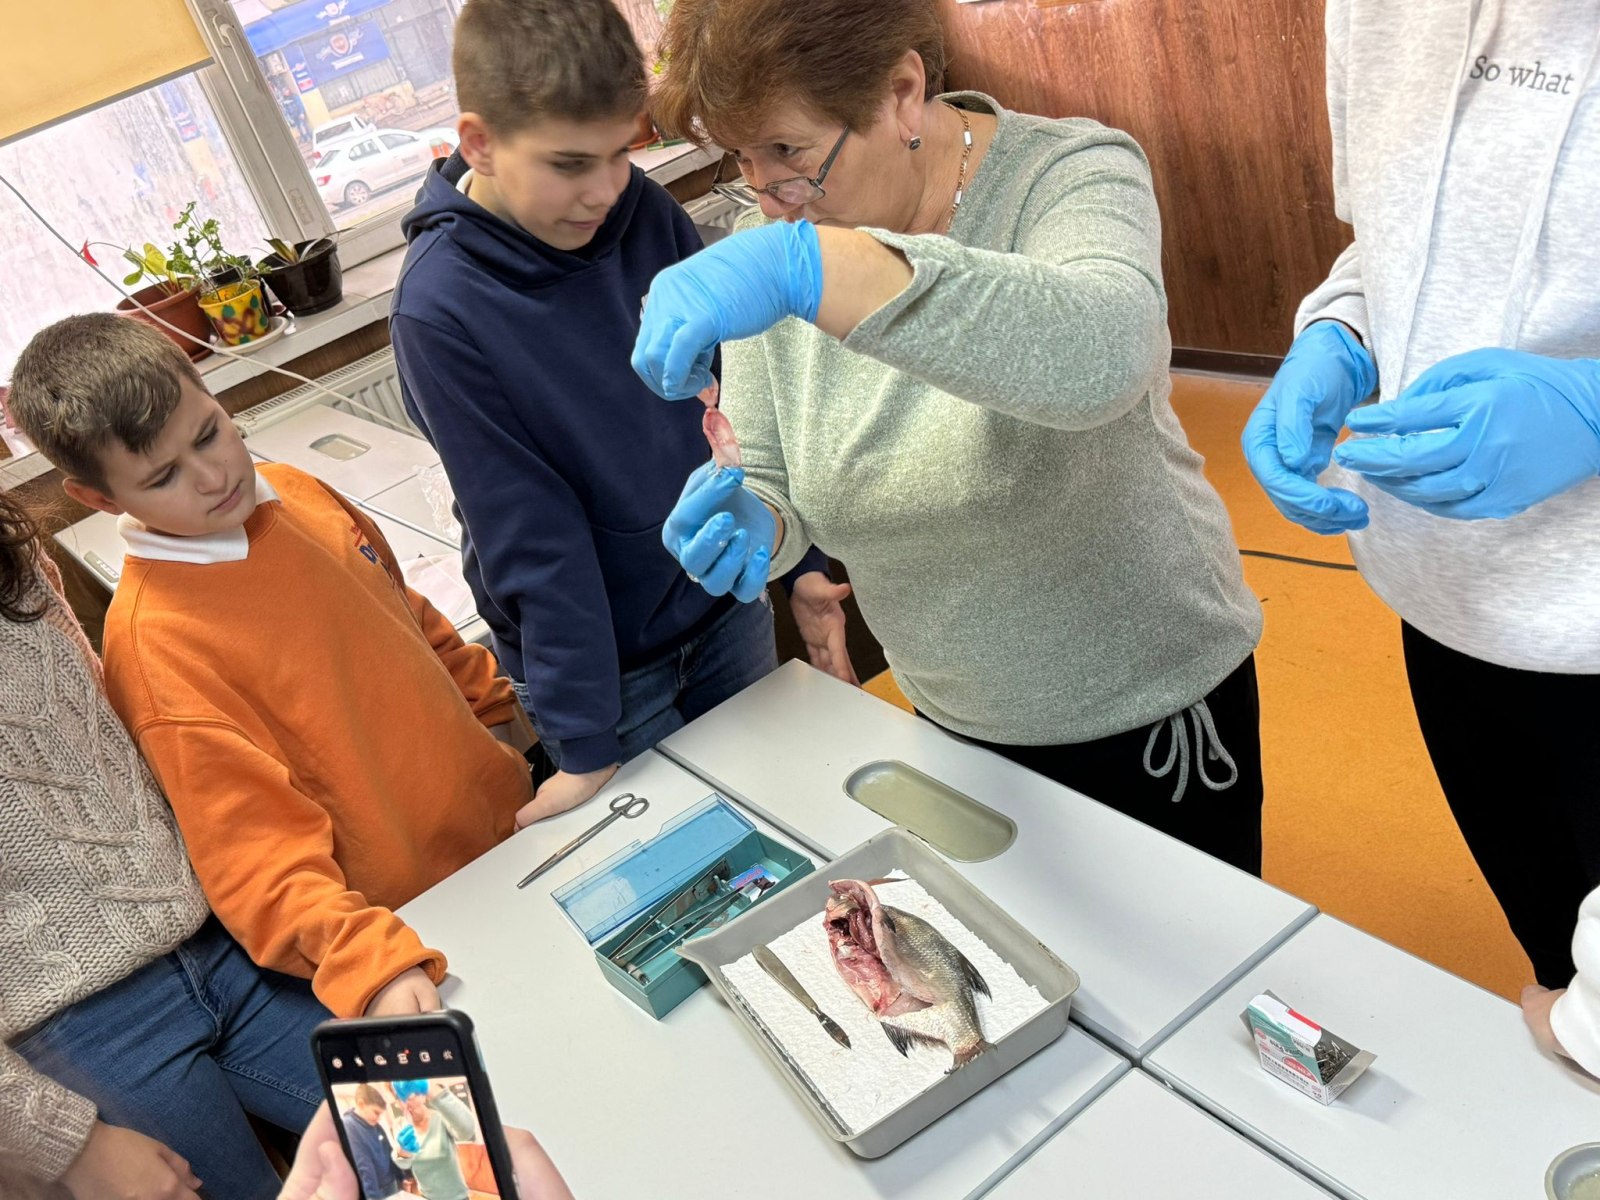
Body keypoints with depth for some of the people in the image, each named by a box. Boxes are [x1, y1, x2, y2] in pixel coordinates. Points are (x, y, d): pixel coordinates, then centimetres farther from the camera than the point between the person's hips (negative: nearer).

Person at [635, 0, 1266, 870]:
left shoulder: (1070, 175, -22)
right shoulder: (764, 253, -8)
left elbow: (1100, 357, -44)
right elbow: (771, 479, -2)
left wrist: (815, 267, -52)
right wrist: (752, 527, -26)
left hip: (1156, 709, -4)